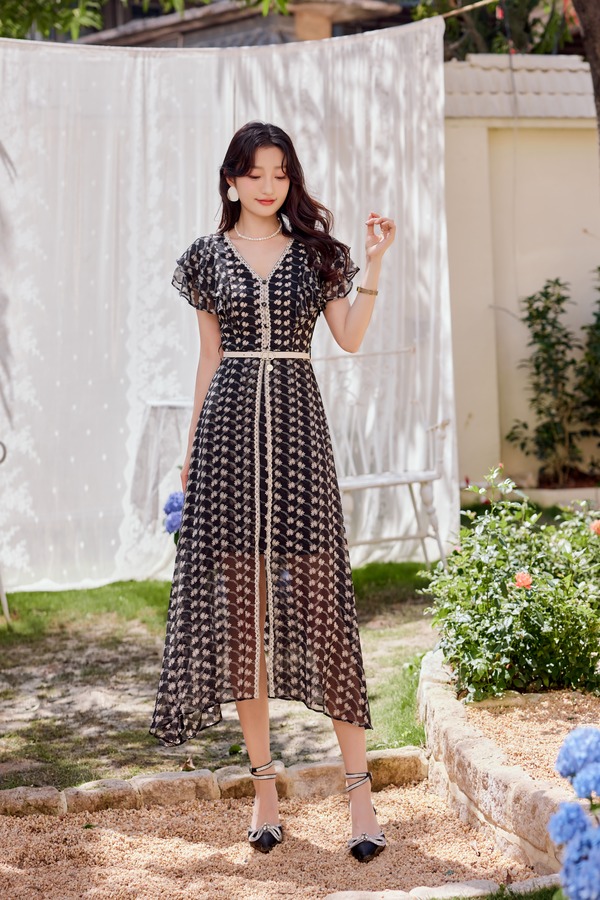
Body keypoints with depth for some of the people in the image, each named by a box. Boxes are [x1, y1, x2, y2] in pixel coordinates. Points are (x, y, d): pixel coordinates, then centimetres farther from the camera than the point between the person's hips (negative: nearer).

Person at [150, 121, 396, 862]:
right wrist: (191, 447, 11)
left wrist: (375, 264, -8)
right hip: (230, 424, 1)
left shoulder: (316, 251, 9)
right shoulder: (210, 257, 11)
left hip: (296, 420, -1)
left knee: (316, 597, -7)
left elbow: (350, 338, 0)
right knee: (239, 602, 1)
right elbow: (210, 358, 13)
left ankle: (359, 788, 0)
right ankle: (263, 781, 12)